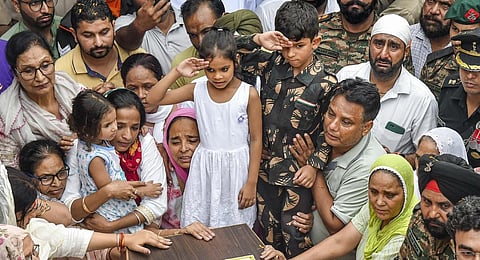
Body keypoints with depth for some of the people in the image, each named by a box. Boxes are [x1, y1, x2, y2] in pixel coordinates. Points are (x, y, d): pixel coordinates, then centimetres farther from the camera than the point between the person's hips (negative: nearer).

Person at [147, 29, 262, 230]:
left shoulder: (249, 95, -10)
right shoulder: (197, 90, -3)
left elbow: (256, 140, -6)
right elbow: (153, 99, -4)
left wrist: (251, 183, -7)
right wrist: (176, 73, -14)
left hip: (237, 168, -2)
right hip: (205, 168, 3)